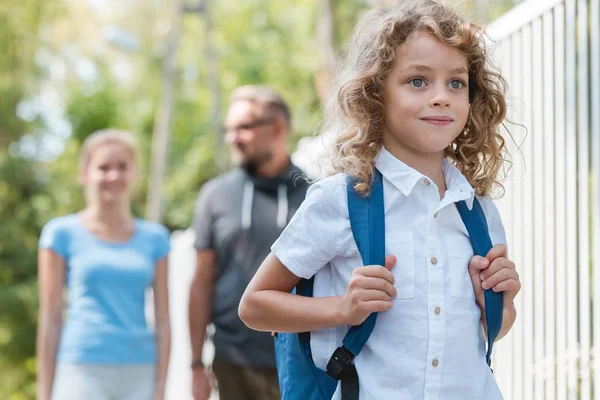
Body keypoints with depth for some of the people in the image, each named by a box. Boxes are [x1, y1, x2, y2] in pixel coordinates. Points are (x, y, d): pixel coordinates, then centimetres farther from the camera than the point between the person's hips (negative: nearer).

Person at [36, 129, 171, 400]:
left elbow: (162, 322, 9)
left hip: (139, 376, 3)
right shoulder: (62, 233, 3)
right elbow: (50, 320, 3)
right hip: (83, 370, -3)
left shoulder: (154, 238, 10)